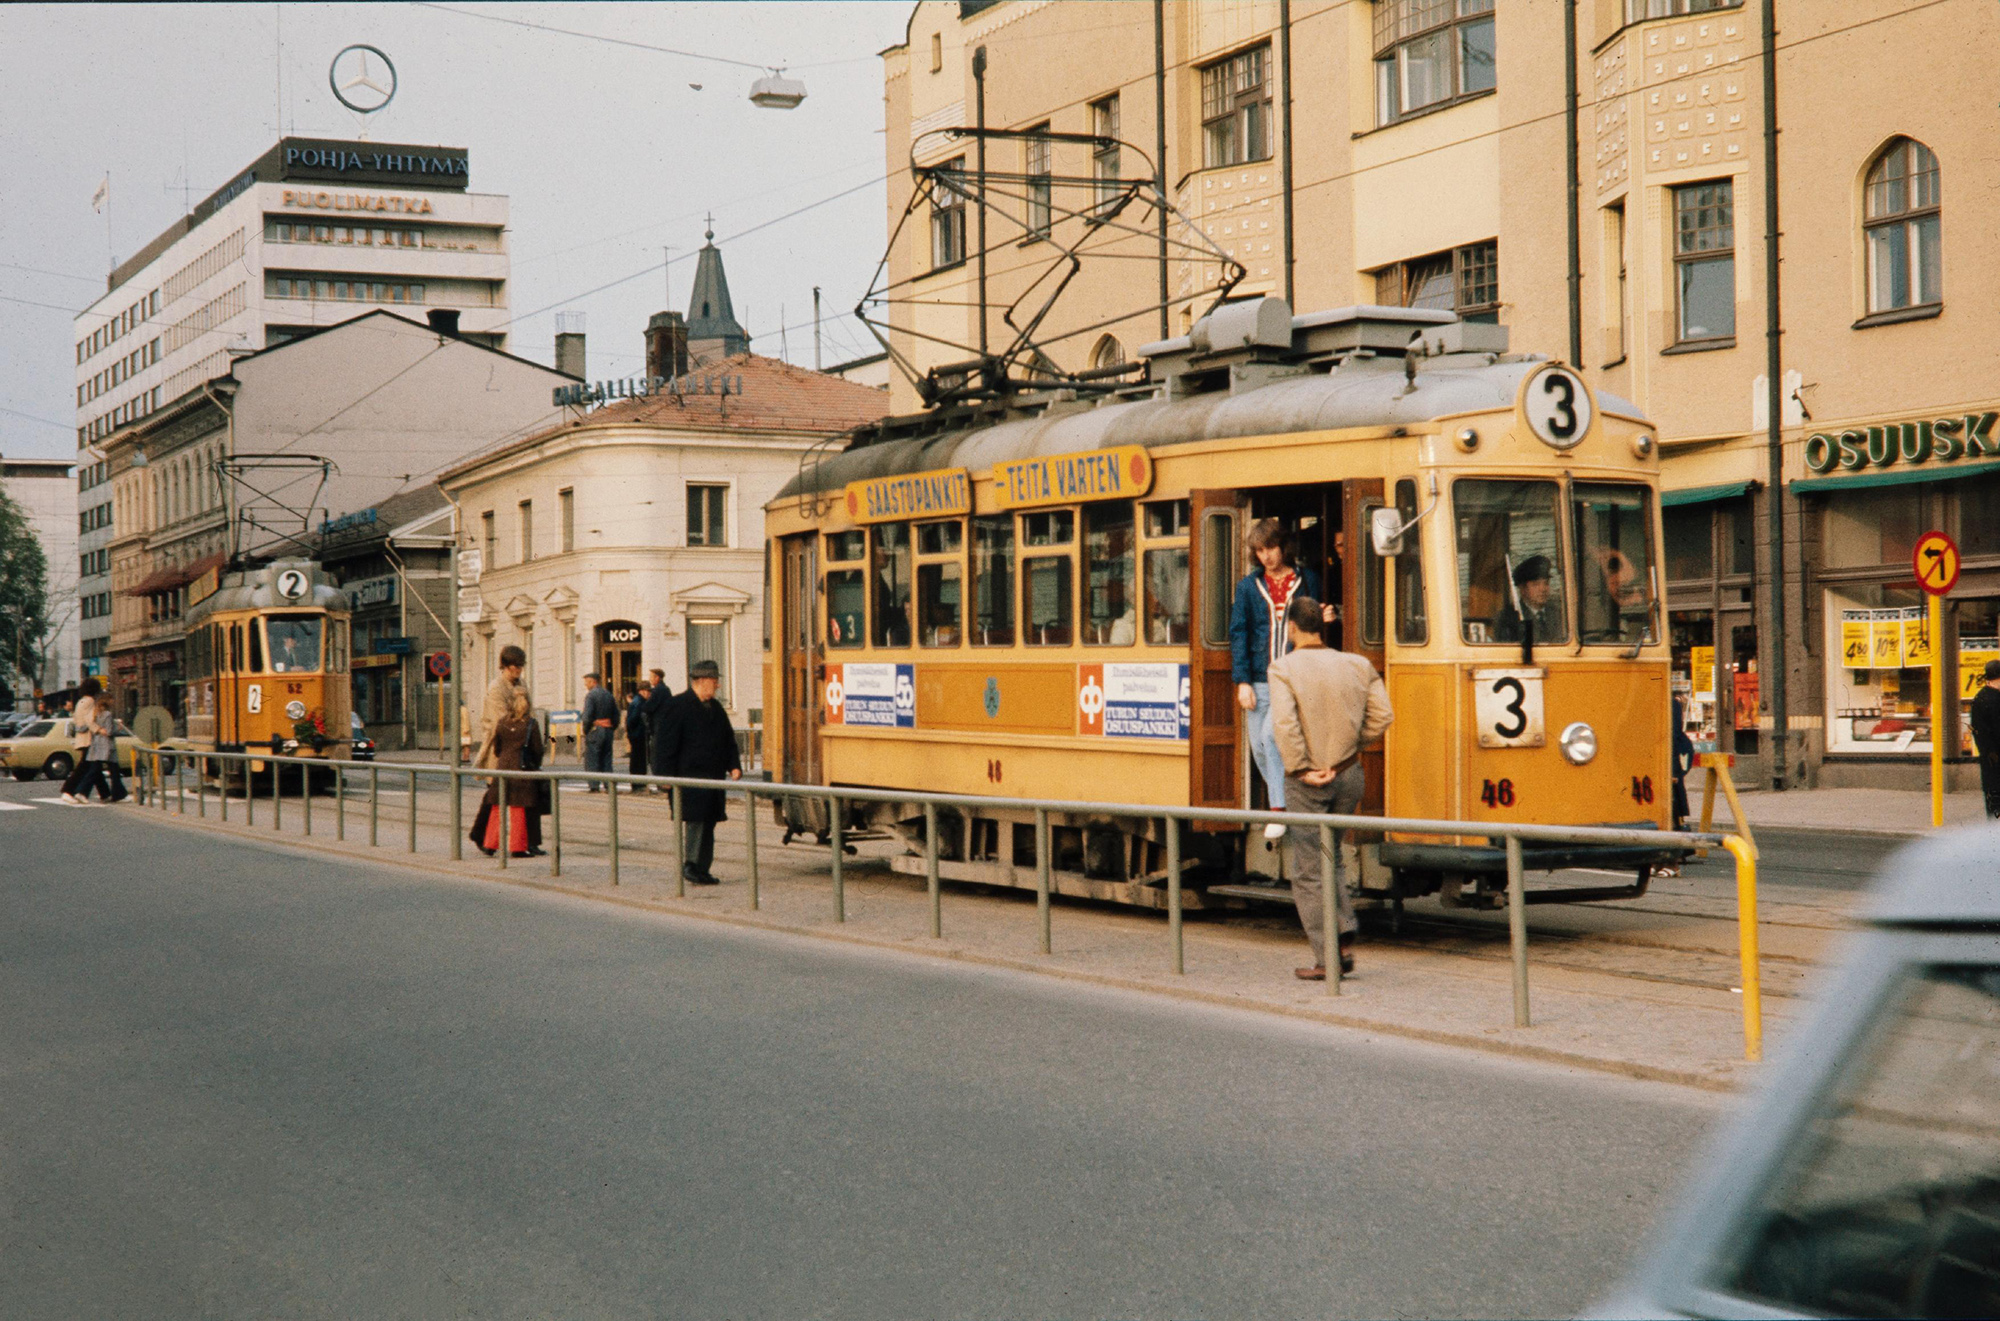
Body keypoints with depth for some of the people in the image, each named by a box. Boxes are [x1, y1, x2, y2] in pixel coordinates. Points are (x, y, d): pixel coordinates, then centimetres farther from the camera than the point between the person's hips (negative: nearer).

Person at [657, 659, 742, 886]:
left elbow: (729, 740, 23)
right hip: (691, 778, -7)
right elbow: (666, 745, -8)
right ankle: (690, 865, -4)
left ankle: (702, 870, 13)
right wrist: (670, 777, -12)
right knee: (696, 822, -11)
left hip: (715, 778, 7)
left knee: (708, 823, 8)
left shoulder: (715, 708, 16)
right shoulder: (679, 706, -6)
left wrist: (734, 765, 7)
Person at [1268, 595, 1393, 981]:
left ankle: (1326, 959, 3)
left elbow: (1284, 724, -22)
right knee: (1331, 860, 23)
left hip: (1307, 784, -5)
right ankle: (1344, 938, 12)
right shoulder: (1357, 665, 4)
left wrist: (1300, 769, -14)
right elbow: (1382, 715, 0)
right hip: (1349, 776, 5)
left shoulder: (1284, 668, -10)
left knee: (1309, 872, 3)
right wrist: (1352, 746, 12)